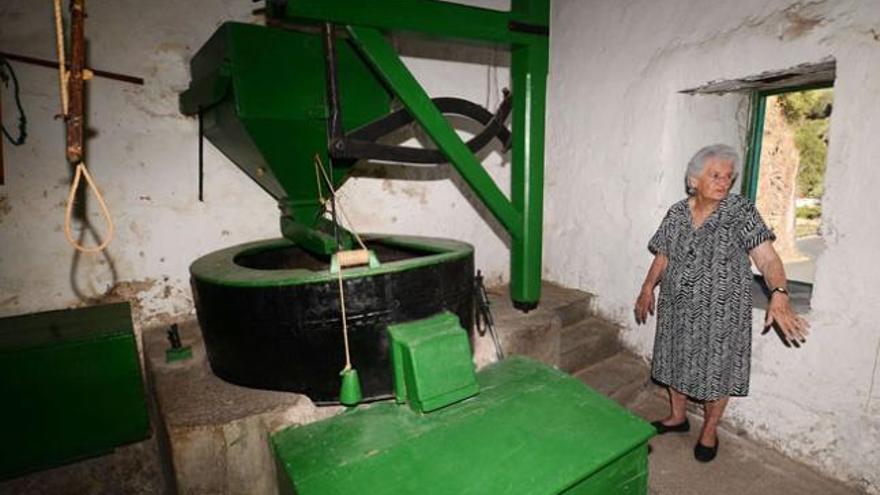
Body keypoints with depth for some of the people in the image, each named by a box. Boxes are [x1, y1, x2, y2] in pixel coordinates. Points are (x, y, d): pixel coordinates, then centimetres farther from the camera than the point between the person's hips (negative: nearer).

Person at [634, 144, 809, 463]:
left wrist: (779, 295, -35)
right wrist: (647, 289, 5)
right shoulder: (677, 213, 0)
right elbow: (663, 256, 9)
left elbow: (767, 257, -20)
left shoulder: (741, 211, -11)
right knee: (676, 362, 17)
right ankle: (677, 416, 40)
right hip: (677, 309, 4)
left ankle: (709, 431, 33)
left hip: (720, 312, -3)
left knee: (715, 370, 10)